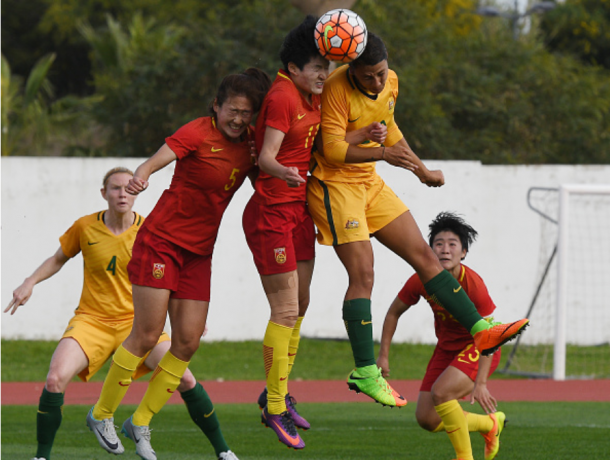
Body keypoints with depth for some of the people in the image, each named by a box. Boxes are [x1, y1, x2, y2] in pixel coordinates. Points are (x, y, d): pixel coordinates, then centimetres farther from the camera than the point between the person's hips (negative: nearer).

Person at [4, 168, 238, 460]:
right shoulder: (85, 227, -2)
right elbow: (59, 259, 16)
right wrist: (30, 283, 2)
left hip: (137, 320, 0)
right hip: (91, 320, 0)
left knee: (185, 379, -17)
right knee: (55, 379, -25)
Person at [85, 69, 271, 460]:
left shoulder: (250, 144, 5)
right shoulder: (199, 133, -13)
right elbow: (158, 159, -27)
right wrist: (141, 176, -48)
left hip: (198, 252, 6)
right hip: (161, 241, -6)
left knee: (188, 342, 0)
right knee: (147, 336, -8)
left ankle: (141, 423, 15)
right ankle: (102, 413, 11)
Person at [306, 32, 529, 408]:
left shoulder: (391, 82, 3)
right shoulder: (337, 89, -21)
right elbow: (333, 148, -26)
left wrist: (423, 171, 28)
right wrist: (383, 153, -39)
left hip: (370, 183, 8)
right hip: (334, 185, -8)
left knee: (424, 255, 5)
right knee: (363, 274, -15)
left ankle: (480, 329, 5)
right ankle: (365, 373, -14)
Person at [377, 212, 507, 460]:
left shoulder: (473, 284, -29)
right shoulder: (421, 281, -16)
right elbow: (394, 312, 3)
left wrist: (480, 382, -29)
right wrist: (383, 355, 1)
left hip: (478, 349, -6)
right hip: (446, 348, 6)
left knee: (440, 392, -31)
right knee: (426, 419, 0)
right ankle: (490, 424, 24)